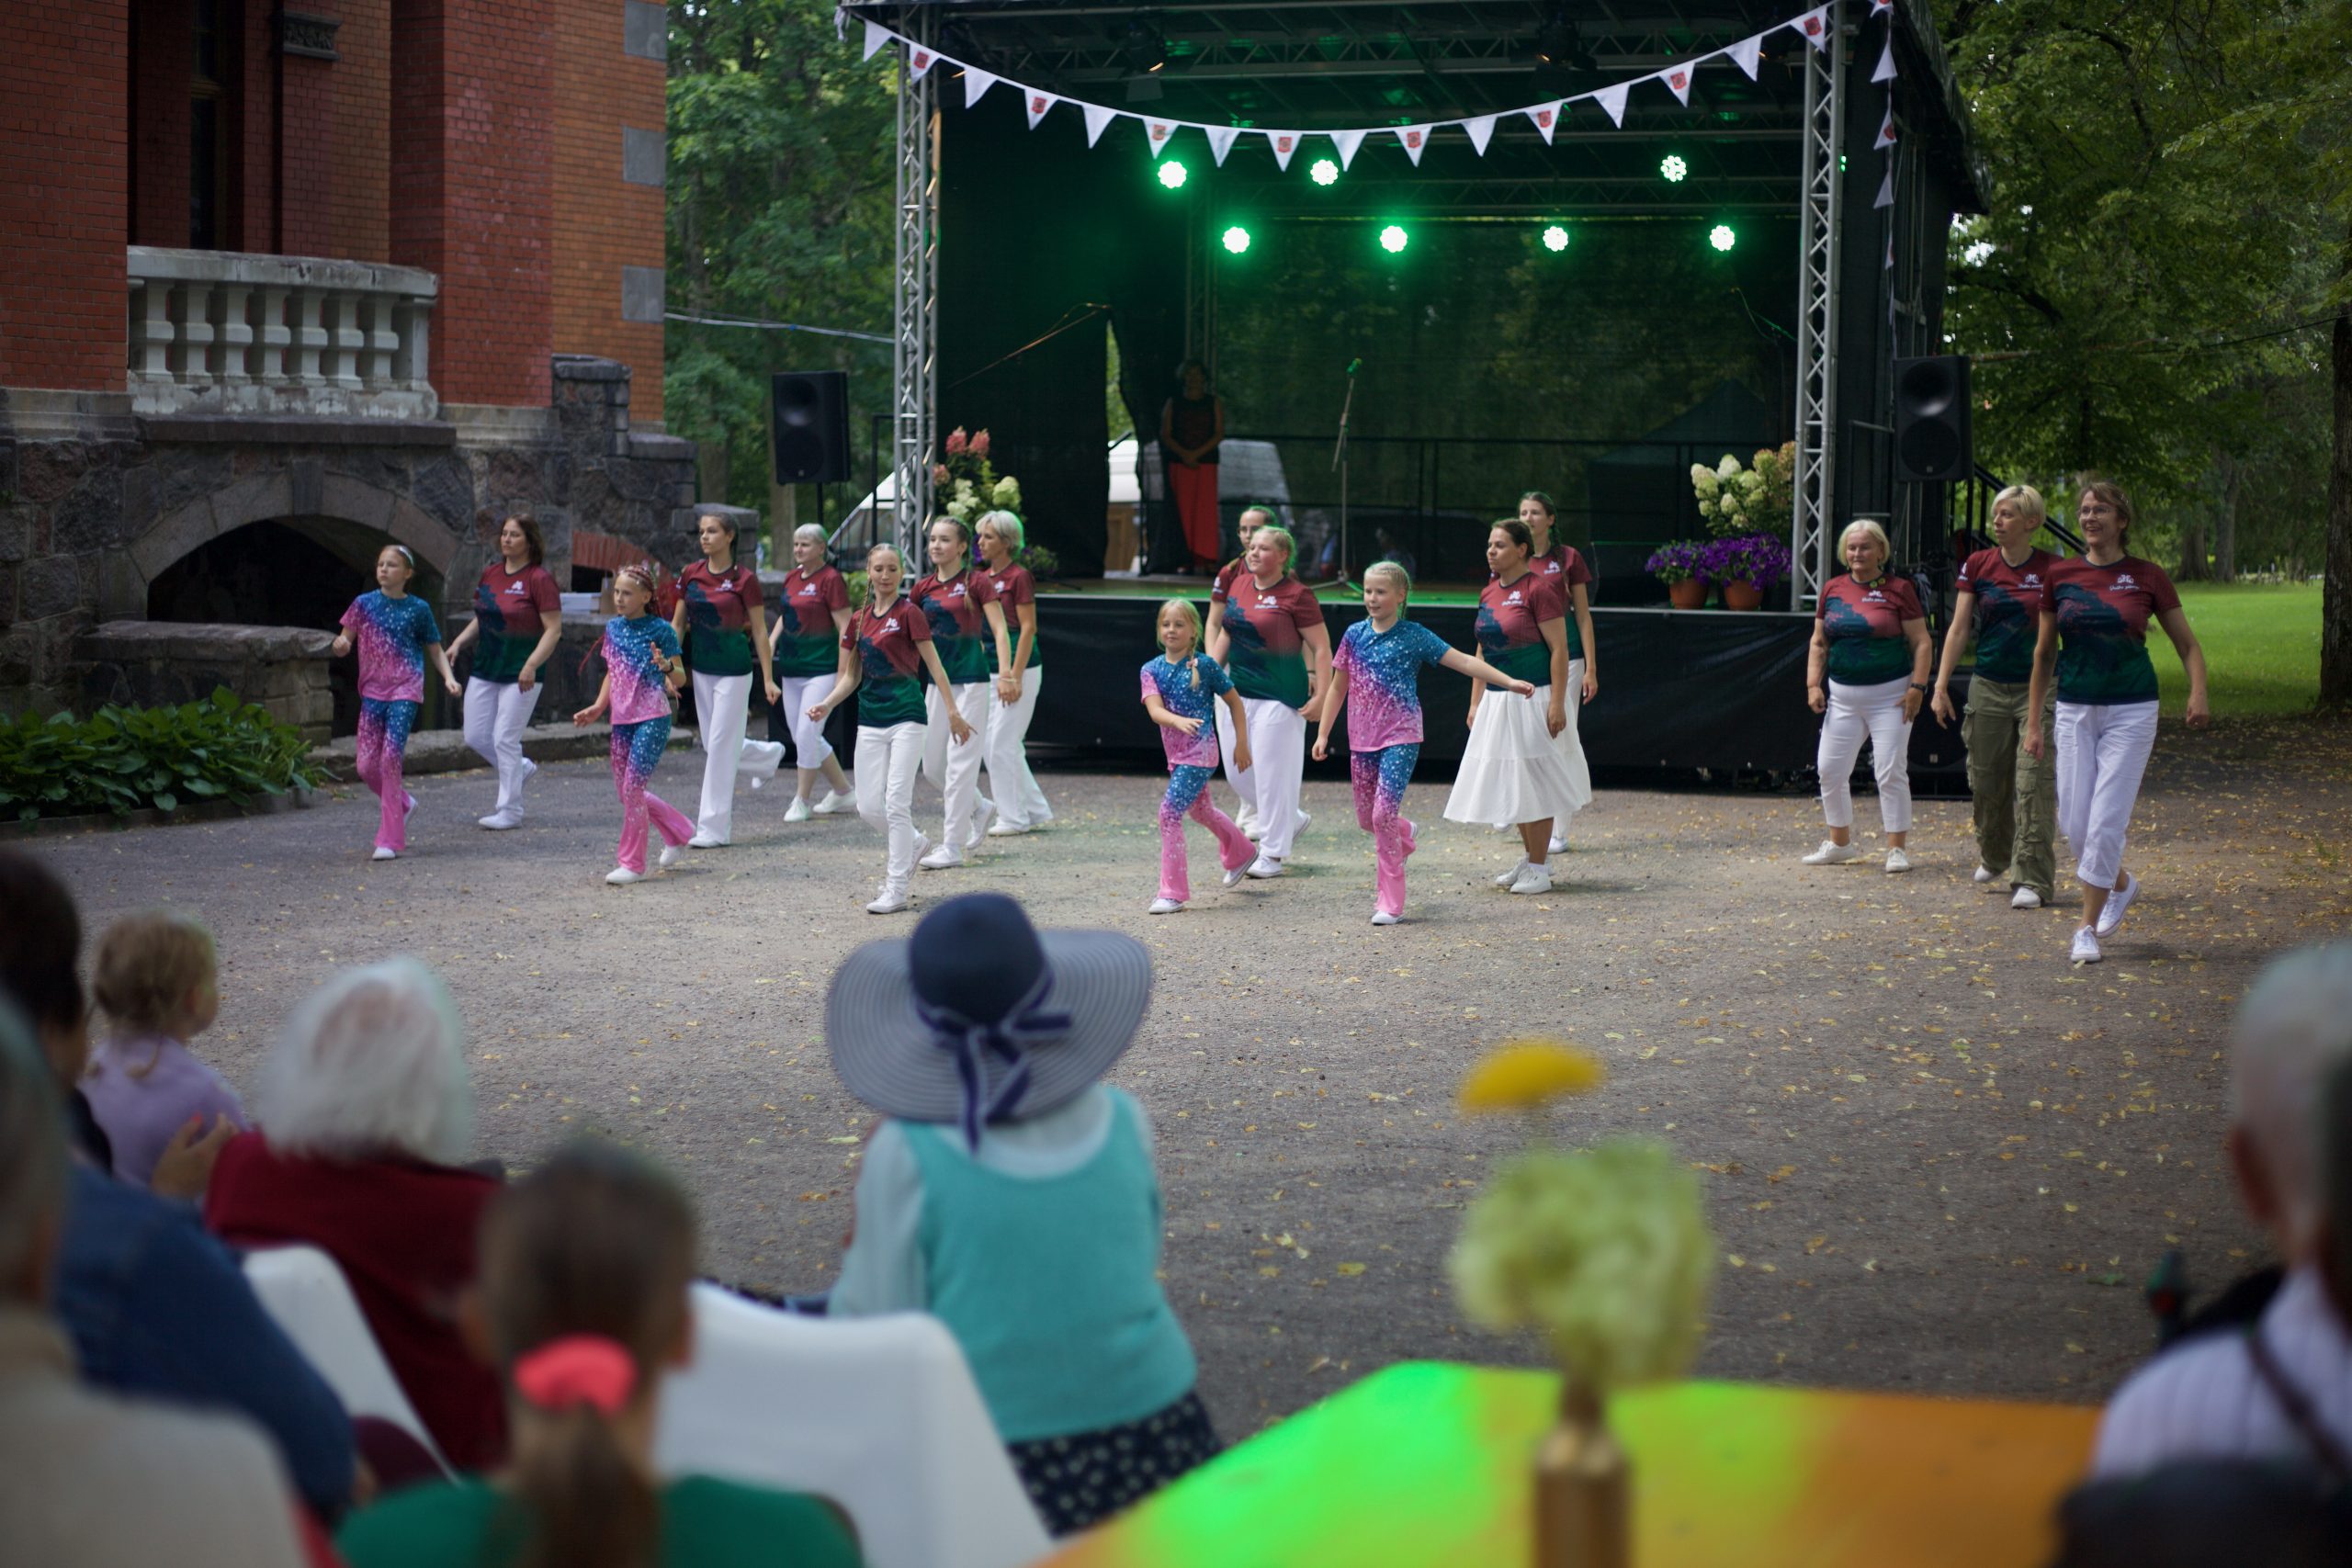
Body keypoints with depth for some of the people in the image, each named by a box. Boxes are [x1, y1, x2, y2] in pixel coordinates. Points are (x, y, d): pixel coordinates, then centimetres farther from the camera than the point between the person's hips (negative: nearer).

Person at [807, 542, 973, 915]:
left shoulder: (909, 613, -5)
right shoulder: (859, 620, 11)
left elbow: (933, 665, -4)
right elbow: (850, 676, 15)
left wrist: (952, 711, -7)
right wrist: (827, 705, -2)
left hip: (905, 713, -6)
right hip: (870, 716, 6)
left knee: (896, 802, -10)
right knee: (868, 807, 2)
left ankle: (897, 888, -5)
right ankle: (912, 843, 31)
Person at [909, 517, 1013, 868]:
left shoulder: (976, 582, -6)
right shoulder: (922, 588, 8)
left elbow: (1000, 631, -9)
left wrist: (1005, 674, -20)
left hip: (971, 680, -6)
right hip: (938, 681, 6)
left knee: (960, 763, -7)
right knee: (932, 766, 9)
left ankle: (952, 846, -4)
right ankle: (978, 808, 34)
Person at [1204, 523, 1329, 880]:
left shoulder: (1296, 595, -13)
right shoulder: (1238, 585, 7)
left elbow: (1321, 647, -12)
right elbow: (1224, 630, 20)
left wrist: (1320, 694, -17)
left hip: (1279, 695, -8)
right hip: (1240, 690, 8)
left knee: (1272, 771, -3)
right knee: (1236, 771, 11)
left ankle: (1273, 854, 7)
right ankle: (1291, 819, 33)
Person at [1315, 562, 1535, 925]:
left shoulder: (1414, 636, -4)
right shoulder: (1355, 635, 6)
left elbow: (1463, 661, -7)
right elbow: (1338, 688, 13)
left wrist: (1509, 682, -15)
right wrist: (1323, 734, 10)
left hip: (1400, 738, -5)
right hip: (1362, 739, 5)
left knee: (1384, 814, -16)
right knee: (1367, 818, 11)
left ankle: (1390, 903, -8)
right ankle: (1404, 834, 48)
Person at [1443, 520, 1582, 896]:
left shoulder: (1538, 590, -12)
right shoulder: (1488, 593, 10)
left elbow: (1559, 649, -15)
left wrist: (1557, 703, -19)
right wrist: (1475, 702, 15)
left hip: (1533, 699, -8)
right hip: (1497, 701, 8)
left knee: (1533, 780, -4)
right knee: (1510, 781, 12)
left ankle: (1538, 869, 4)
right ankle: (1532, 858, 25)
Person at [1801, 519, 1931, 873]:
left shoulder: (1898, 589, -4)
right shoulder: (1832, 589, 8)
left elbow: (1921, 643, -3)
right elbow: (1819, 644, 15)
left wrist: (1917, 687, -11)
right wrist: (1813, 684, 5)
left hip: (1889, 696, -5)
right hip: (1842, 695, 5)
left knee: (1891, 771, -6)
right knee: (1830, 770, 5)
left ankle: (1897, 848, 2)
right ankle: (1840, 842, 21)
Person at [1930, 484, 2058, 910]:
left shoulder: (2051, 570, -2)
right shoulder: (1978, 566, 4)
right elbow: (1959, 629, 5)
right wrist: (1940, 686, 0)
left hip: (2037, 687, -3)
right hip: (1988, 686, 3)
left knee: (2034, 782, -9)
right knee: (1986, 780, 10)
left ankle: (2033, 879, -6)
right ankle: (1993, 857, 37)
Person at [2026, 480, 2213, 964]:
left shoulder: (2148, 577, -3)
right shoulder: (2061, 576, 2)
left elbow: (2188, 645, 4)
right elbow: (2044, 651, 10)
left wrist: (2198, 693, -14)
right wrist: (2034, 720, 9)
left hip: (2131, 711, -3)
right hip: (2074, 710, 3)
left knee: (2107, 820, -8)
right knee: (2074, 820, 2)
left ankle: (2087, 928, 3)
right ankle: (2120, 884, 31)